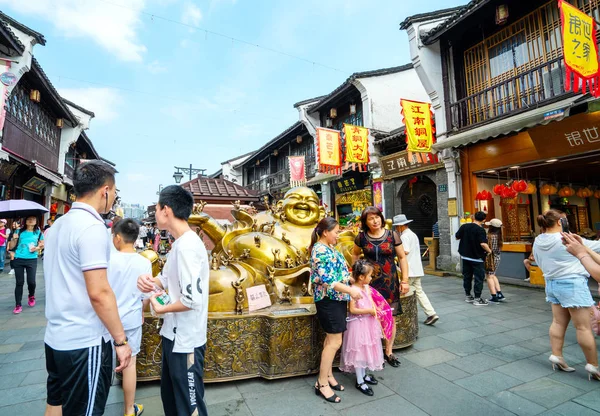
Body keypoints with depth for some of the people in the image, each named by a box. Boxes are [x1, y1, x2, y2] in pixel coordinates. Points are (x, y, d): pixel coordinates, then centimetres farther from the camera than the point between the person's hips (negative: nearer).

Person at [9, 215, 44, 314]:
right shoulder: (19, 231, 4)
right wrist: (14, 238, -14)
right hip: (18, 259, 1)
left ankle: (31, 296, 30)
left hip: (32, 260, -1)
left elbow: (42, 244, 11)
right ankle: (18, 305, 11)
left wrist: (37, 248, -10)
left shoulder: (38, 232, 4)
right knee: (19, 282, 3)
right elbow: (12, 246, 5)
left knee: (31, 281, -3)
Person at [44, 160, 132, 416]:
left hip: (55, 337, 9)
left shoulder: (58, 225, 7)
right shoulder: (92, 227, -21)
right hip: (83, 343, -9)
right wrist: (120, 340, -15)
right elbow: (98, 293, -24)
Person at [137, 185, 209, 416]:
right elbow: (169, 279, 14)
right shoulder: (180, 243, 6)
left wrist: (161, 309, -13)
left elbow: (192, 300, -30)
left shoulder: (188, 246, -26)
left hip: (186, 340, -10)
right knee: (169, 395, 28)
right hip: (174, 335, 10)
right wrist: (150, 281, -7)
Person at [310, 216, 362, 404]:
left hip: (336, 298, 10)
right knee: (335, 341, -3)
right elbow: (327, 280, -26)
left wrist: (350, 288, 17)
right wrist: (351, 290, -22)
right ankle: (322, 384, 9)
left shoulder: (327, 248, 11)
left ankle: (328, 375, 29)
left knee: (331, 339, 16)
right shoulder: (320, 250, -21)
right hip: (329, 300, -10)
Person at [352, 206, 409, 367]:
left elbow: (402, 258, 1)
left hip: (389, 281, 0)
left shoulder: (392, 235, -3)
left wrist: (405, 280, -3)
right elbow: (355, 254, 15)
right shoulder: (362, 237, -1)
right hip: (369, 281, 0)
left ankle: (389, 351, 27)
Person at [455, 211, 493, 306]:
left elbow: (457, 237, 8)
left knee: (467, 276, 15)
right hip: (476, 257, -6)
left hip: (465, 256, 6)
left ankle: (468, 296, 25)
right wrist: (489, 251, -10)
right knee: (479, 277, 5)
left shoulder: (464, 226, -2)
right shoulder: (480, 230, -18)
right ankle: (477, 298, 7)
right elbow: (483, 244, -27)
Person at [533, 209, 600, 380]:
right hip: (572, 284, -7)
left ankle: (556, 355, 17)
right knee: (583, 327, 2)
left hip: (552, 283, 7)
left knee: (558, 322, 14)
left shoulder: (538, 242, 4)